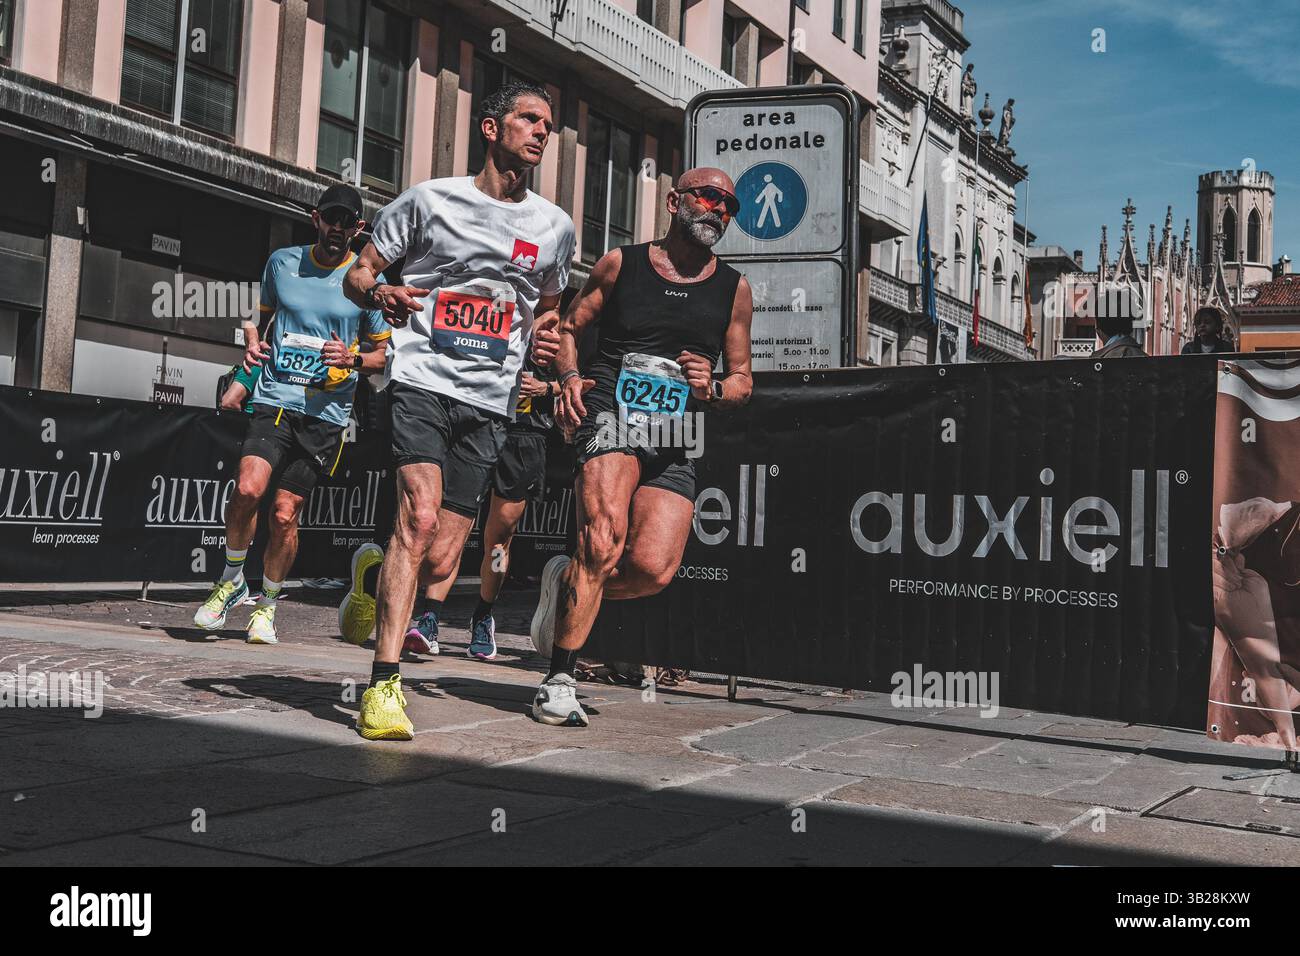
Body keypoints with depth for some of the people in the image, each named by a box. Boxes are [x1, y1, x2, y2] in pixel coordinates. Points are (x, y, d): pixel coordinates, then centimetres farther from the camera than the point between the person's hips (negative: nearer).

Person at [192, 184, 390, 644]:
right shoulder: (282, 262, 9)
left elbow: (384, 353, 10)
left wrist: (352, 358, -10)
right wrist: (252, 344, 4)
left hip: (326, 413, -1)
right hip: (274, 398, 1)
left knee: (285, 514, -1)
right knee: (248, 488, -21)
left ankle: (267, 605, 23)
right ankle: (231, 580, 6)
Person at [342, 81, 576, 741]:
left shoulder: (555, 227, 14)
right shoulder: (431, 199, 5)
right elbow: (359, 273, 8)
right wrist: (380, 295, -15)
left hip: (489, 403, 3)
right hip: (422, 381, -3)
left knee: (441, 562, 0)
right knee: (419, 516, -24)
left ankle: (375, 582, 36)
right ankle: (383, 684, -20)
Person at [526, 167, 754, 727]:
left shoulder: (733, 288, 14)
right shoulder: (621, 264, 9)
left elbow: (743, 380, 17)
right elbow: (568, 328, 17)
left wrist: (712, 391, -5)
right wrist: (568, 376, -3)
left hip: (675, 442, 3)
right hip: (611, 418, -3)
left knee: (654, 568, -16)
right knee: (604, 544, -24)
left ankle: (567, 586, 16)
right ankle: (559, 682, -10)